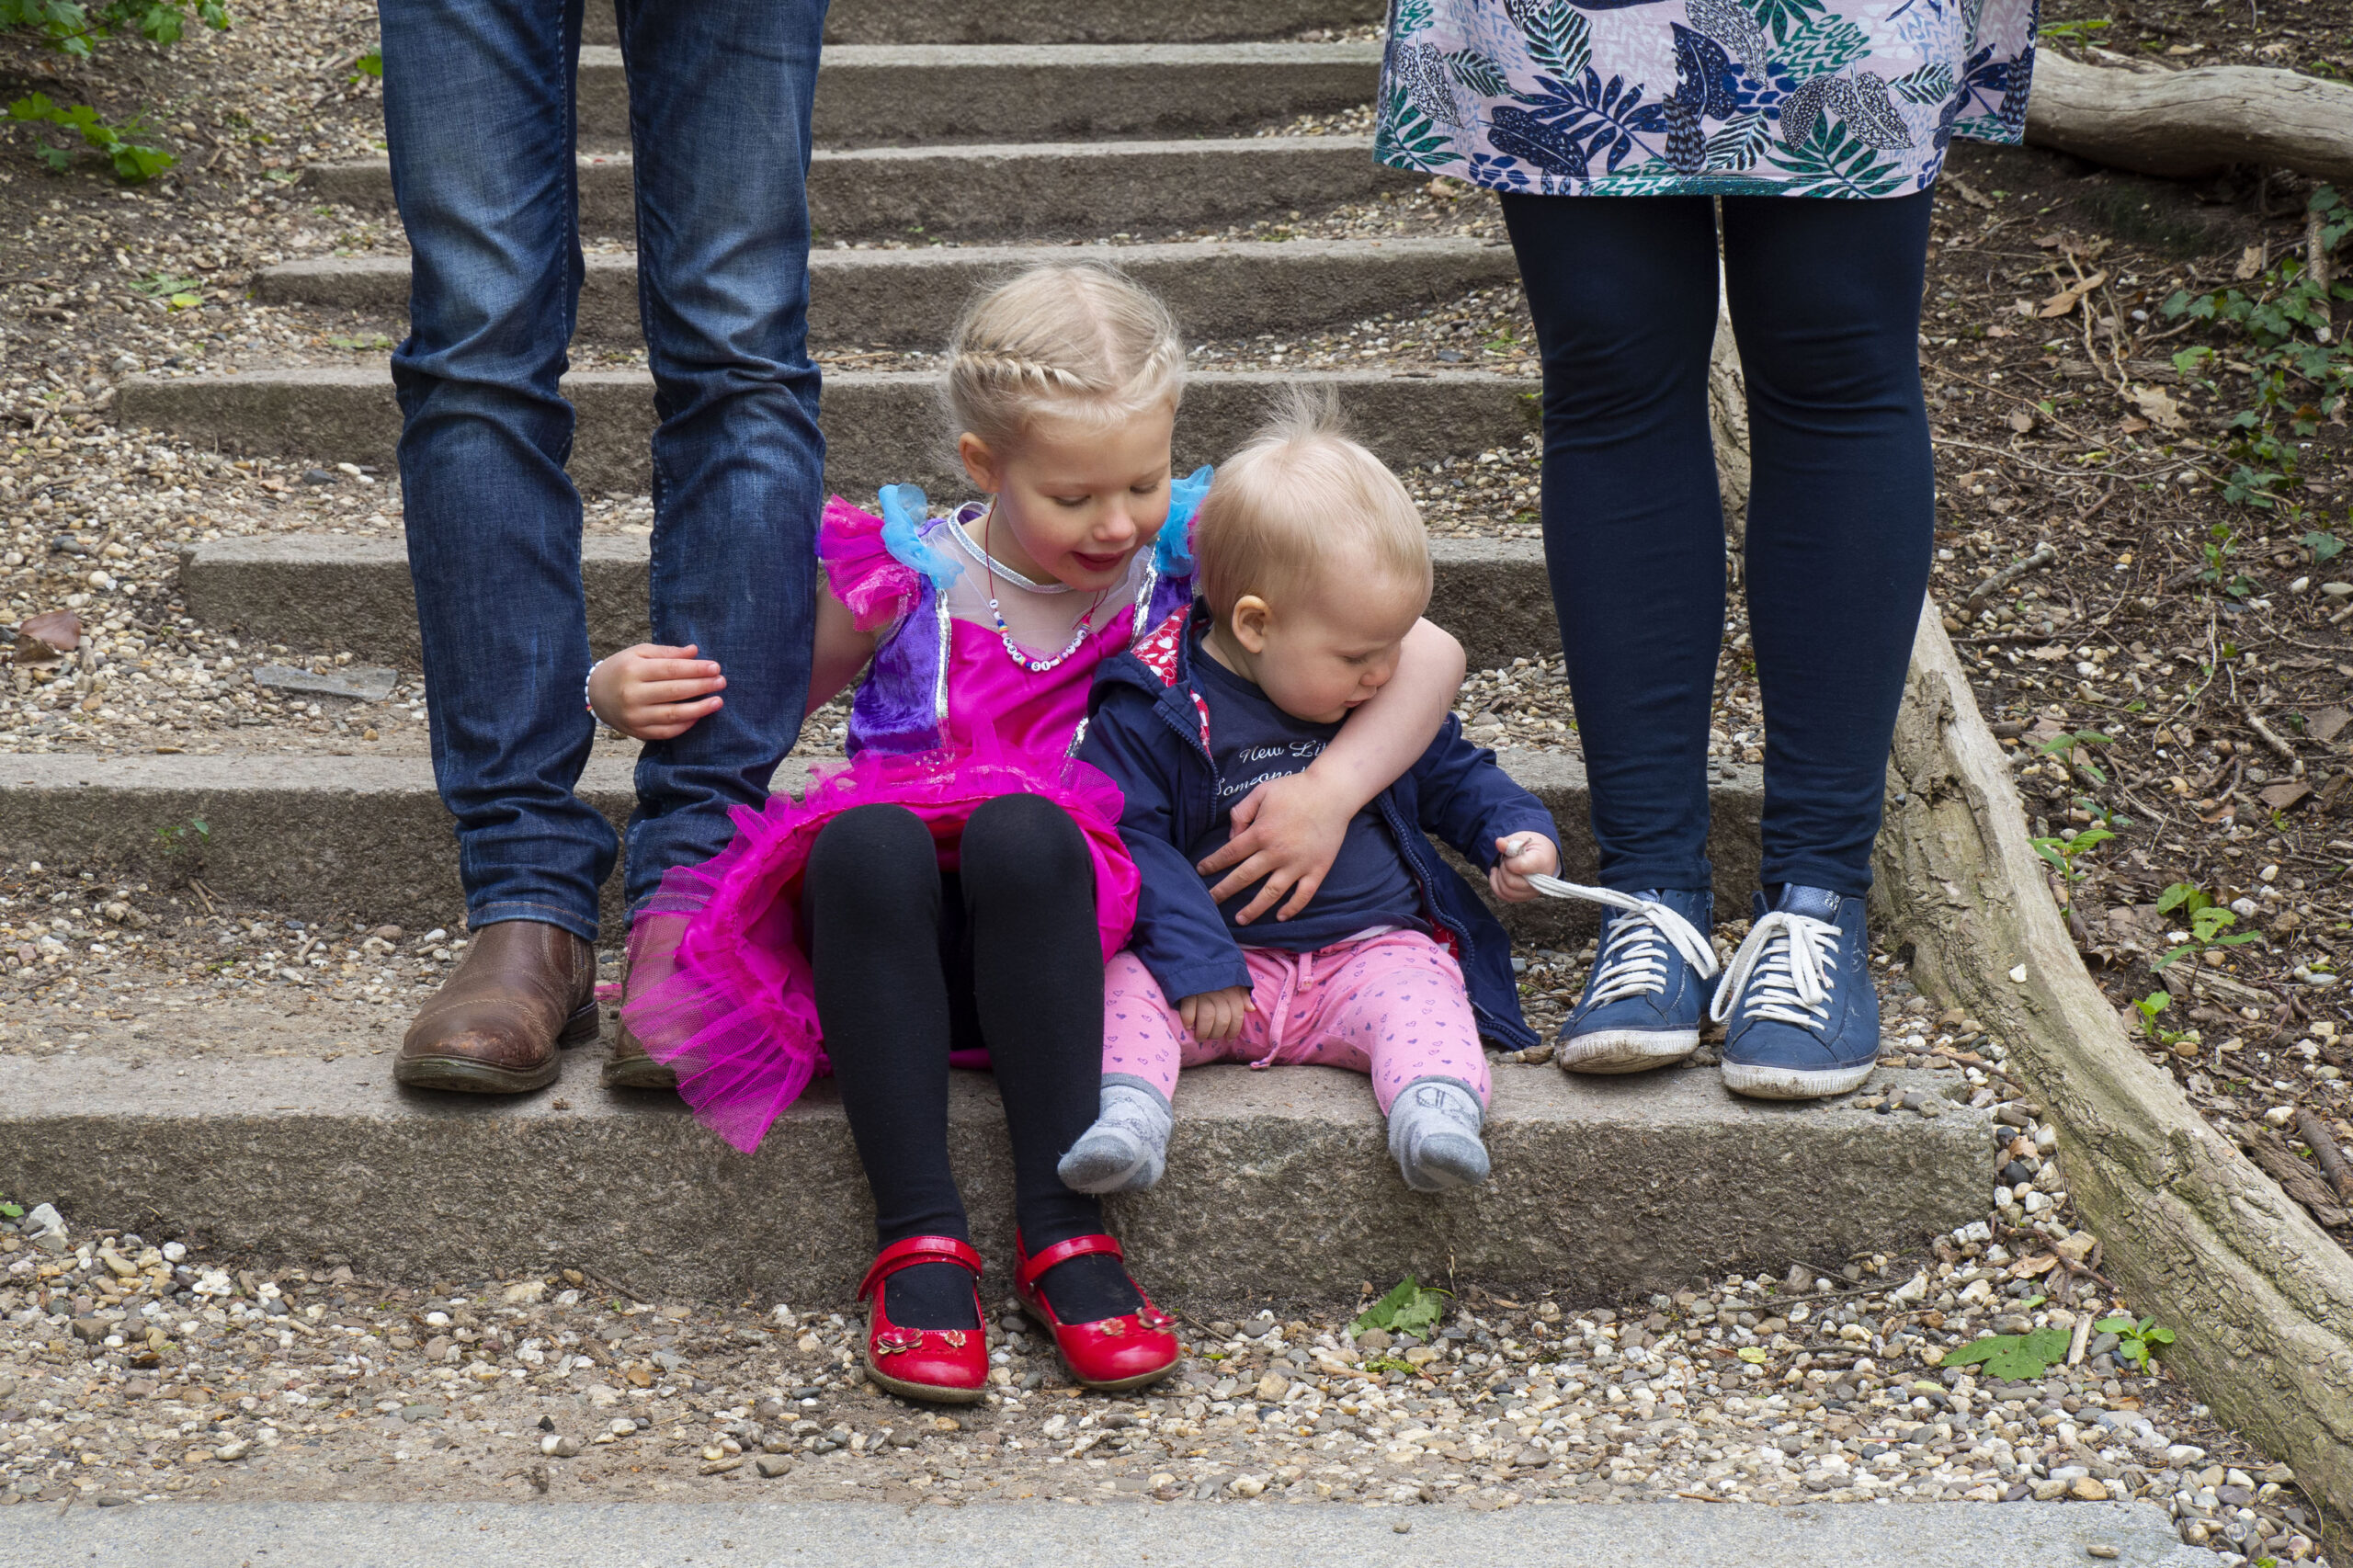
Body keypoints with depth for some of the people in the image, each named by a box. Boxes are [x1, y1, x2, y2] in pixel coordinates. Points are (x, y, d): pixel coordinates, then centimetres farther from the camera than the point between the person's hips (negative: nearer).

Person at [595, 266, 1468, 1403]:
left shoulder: (1186, 560, 2)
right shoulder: (900, 579, 1)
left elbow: (1427, 655, 2)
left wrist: (1335, 790, -14)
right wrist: (625, 692, -6)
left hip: (1074, 940, 0)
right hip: (903, 960, 0)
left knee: (1022, 831, -34)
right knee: (865, 836, -34)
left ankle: (1062, 1225, -29)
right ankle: (918, 1236, -31)